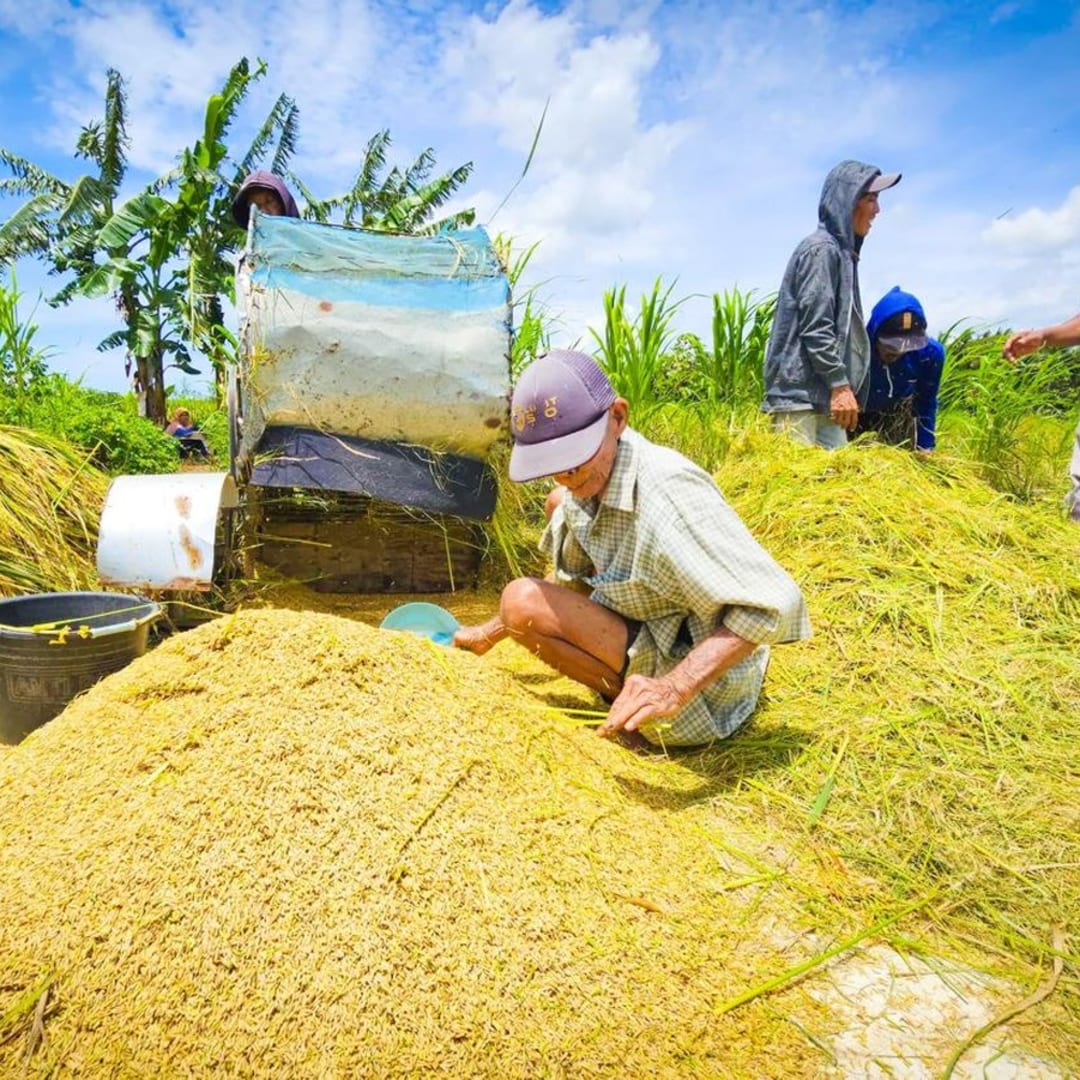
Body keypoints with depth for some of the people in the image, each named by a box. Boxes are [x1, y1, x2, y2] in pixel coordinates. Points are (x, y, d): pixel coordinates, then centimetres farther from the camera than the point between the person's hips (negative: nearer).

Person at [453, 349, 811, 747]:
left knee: (523, 599, -22)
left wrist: (675, 689, -41)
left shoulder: (666, 490, -31)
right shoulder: (585, 483, -3)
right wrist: (493, 631, 12)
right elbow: (570, 579, 14)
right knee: (558, 505, 13)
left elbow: (775, 604, -34)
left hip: (702, 700, -9)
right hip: (659, 637, 9)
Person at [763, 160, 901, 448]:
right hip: (801, 391, -10)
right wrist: (840, 384, -18)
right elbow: (815, 327, -16)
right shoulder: (822, 248, -7)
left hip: (822, 393, 10)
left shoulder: (841, 250, 22)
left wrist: (840, 386, 26)